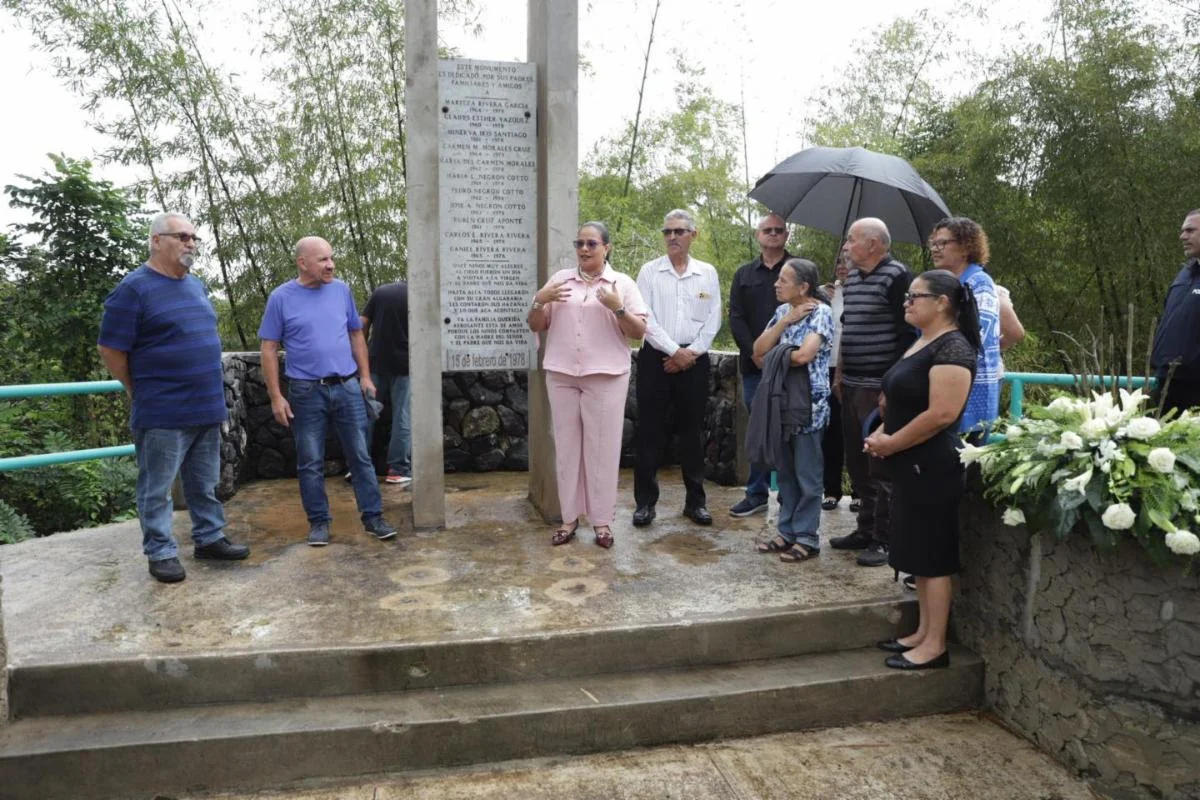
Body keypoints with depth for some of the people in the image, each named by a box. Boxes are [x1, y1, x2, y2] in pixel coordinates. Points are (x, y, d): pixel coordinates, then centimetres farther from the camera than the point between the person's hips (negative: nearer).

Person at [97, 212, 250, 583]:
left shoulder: (196, 286, 13)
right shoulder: (134, 288, -10)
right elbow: (110, 348, -9)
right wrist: (143, 392, 0)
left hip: (207, 408, 7)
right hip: (162, 413, -7)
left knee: (205, 485, 16)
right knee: (157, 490, 4)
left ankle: (210, 538, 27)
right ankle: (161, 552, 14)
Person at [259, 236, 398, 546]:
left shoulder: (341, 290, 5)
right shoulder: (281, 297, -4)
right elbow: (269, 349, -2)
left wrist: (365, 376, 8)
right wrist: (276, 397, -6)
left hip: (348, 387, 2)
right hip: (307, 392, -2)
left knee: (360, 456, 6)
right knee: (310, 462, 7)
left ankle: (373, 516, 15)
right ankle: (319, 521, 20)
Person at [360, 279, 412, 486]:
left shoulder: (380, 291, 7)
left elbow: (363, 325, 5)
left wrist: (363, 352, 15)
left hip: (376, 363, 3)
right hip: (404, 364, -3)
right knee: (402, 418, 2)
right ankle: (398, 470, 3)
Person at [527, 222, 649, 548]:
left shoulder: (622, 283, 4)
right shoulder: (559, 279, 11)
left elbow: (639, 331, -1)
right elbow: (535, 326, 12)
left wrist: (618, 308, -17)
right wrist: (539, 301, -8)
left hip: (606, 376, -2)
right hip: (561, 375, 3)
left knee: (602, 447, 1)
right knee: (567, 445, 6)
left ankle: (601, 519, 11)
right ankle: (569, 516, 15)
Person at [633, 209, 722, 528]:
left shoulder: (707, 272, 8)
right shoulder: (649, 271, 3)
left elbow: (713, 319, 3)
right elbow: (645, 318, -5)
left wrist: (691, 352, -8)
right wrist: (674, 351, -12)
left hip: (694, 360, 1)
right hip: (656, 358, -1)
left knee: (692, 431, 8)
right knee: (649, 431, 1)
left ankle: (695, 501, 17)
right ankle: (645, 501, 10)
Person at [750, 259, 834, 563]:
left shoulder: (820, 312, -11)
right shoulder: (782, 311, 10)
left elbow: (804, 355, -24)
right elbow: (759, 350, 1)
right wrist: (787, 320, -8)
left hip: (808, 404, -7)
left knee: (807, 475, 2)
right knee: (786, 472, 13)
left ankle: (807, 538, 12)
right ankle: (787, 532, 24)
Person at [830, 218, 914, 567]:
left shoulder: (897, 276, -11)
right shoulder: (852, 278, 15)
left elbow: (907, 333, -16)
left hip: (880, 388, -9)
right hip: (852, 386, 9)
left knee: (881, 467, -1)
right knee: (857, 463, 15)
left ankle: (884, 540, 9)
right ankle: (865, 530, 27)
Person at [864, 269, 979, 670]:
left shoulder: (952, 348, -16)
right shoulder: (921, 343, 13)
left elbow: (941, 414, -25)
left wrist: (890, 444, -16)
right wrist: (881, 433, 3)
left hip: (932, 466, -10)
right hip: (911, 465, 10)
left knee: (933, 557, -1)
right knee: (919, 553, 15)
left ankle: (935, 646, 9)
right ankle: (923, 633, 25)